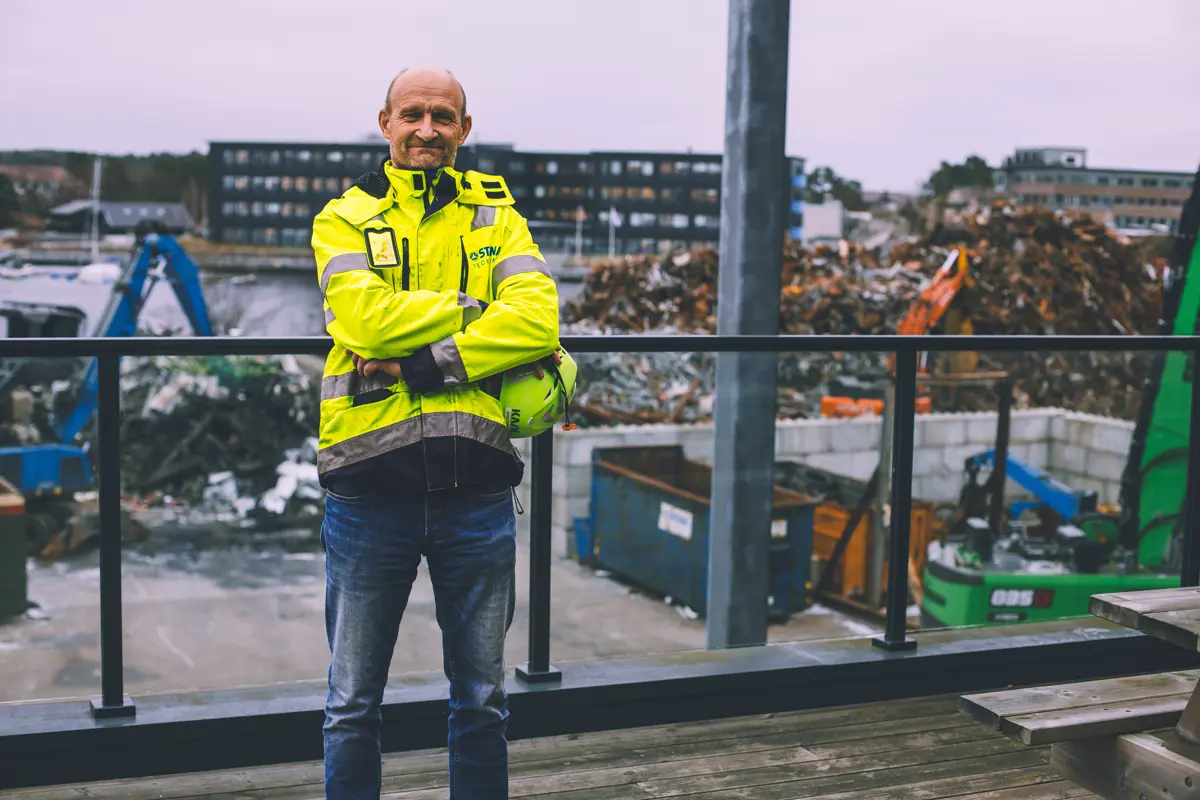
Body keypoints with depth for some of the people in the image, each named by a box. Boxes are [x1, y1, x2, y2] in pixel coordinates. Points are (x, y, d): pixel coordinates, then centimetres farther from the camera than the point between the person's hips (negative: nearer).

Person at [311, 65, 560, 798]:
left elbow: (538, 321, -10)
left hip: (475, 484, 2)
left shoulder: (496, 216, 9)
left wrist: (424, 364, -17)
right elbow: (366, 318, -14)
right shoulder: (345, 217, 5)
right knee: (354, 704, 10)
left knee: (482, 699, 14)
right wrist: (476, 308, -9)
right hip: (371, 486, -1)